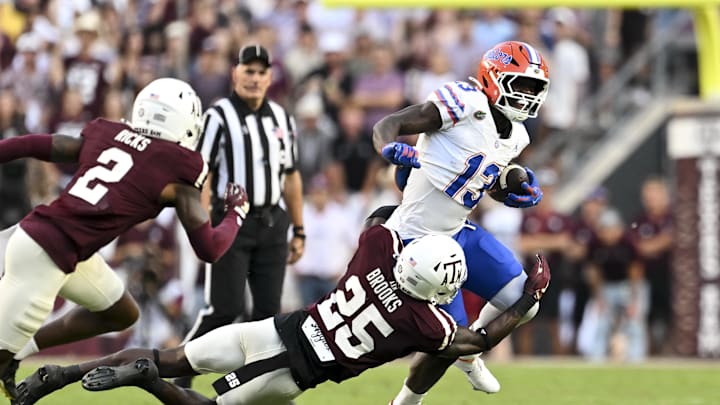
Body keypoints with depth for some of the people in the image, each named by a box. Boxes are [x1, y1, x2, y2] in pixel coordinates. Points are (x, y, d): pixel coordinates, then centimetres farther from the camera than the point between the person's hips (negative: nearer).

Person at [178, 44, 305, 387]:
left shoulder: (281, 119, 12)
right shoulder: (219, 116, -7)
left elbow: (291, 177, 18)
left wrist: (299, 231, 16)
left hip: (271, 225, 6)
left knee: (268, 308, 3)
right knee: (225, 308, -9)